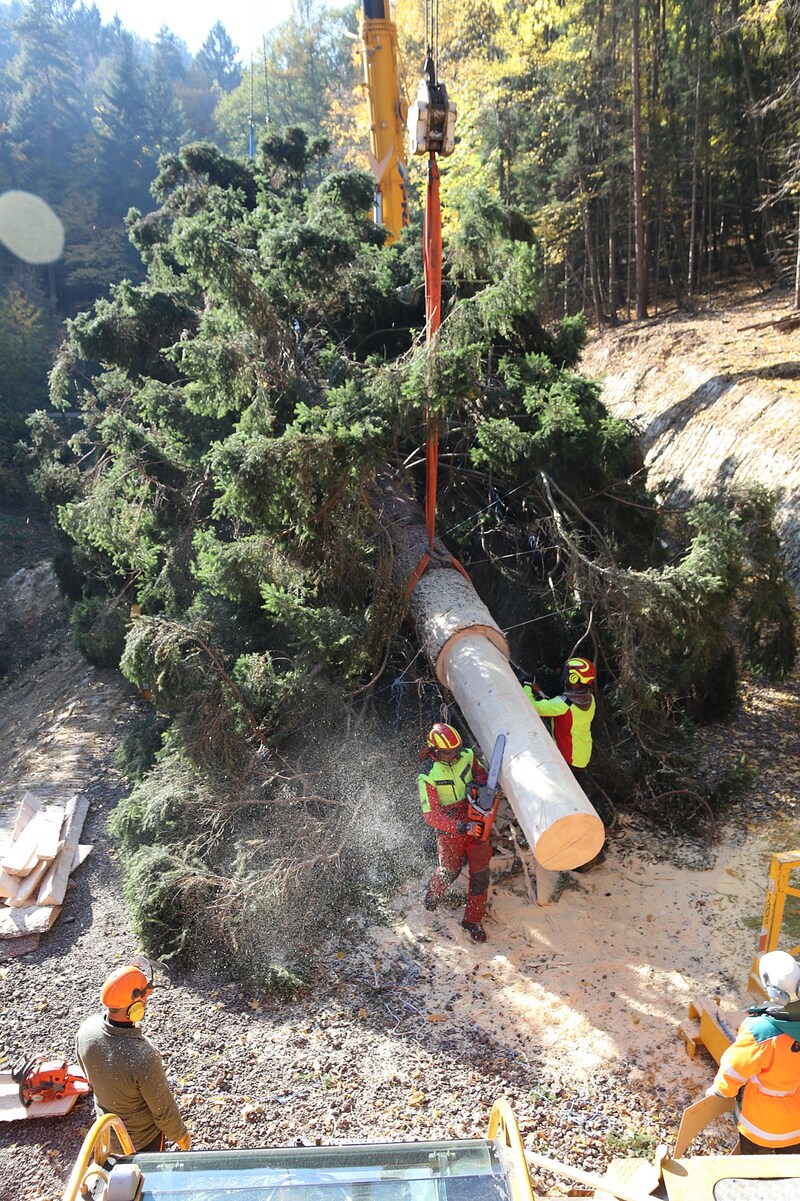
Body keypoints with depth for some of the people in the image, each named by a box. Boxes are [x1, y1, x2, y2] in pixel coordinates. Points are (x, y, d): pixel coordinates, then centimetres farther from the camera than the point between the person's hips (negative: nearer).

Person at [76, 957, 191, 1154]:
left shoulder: (87, 1029, -27)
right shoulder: (145, 1057, -43)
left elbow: (89, 1074, -3)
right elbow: (163, 1110, -25)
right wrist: (181, 1136, -6)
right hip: (143, 1140, -5)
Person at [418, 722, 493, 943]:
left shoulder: (467, 756, -13)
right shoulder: (427, 777, -26)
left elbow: (479, 772, 9)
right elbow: (431, 816, -26)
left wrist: (480, 783, -15)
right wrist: (463, 828, -34)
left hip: (477, 823, 3)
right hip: (450, 830, -3)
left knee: (480, 874, 6)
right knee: (450, 870, 19)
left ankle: (473, 920, 25)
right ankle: (433, 894, 53)